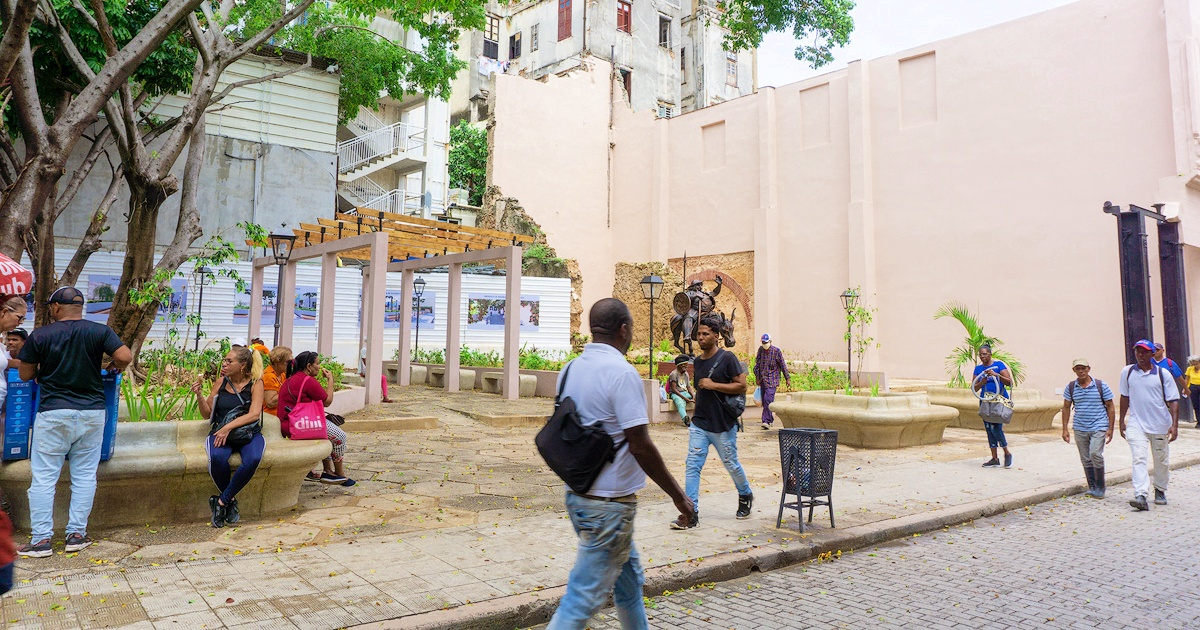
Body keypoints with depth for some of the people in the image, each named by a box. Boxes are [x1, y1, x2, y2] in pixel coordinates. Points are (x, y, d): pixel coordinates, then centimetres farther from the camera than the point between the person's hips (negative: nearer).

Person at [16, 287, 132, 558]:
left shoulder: (39, 335, -3)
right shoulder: (100, 331, -2)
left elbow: (25, 374, 4)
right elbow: (125, 357, -13)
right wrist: (114, 366, 9)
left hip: (53, 413, -1)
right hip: (92, 411, 2)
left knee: (43, 477, 6)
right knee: (85, 475, 9)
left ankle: (41, 539, 8)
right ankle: (77, 535, 13)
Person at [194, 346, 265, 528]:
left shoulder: (255, 383, 1)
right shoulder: (221, 382, 10)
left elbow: (254, 414, -11)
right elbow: (207, 414, 14)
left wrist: (228, 427, -21)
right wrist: (199, 395, -3)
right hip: (221, 433, 2)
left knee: (253, 459, -35)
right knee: (217, 458, -33)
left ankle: (222, 501, -16)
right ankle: (231, 500, -9)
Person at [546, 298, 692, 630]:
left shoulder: (570, 369, 6)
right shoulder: (622, 373, -19)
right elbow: (641, 445, -20)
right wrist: (678, 495, -10)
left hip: (577, 494, 9)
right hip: (609, 503, -9)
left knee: (628, 575, 24)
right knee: (586, 594, 0)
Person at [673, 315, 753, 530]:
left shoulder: (727, 358, -10)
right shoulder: (697, 361, 9)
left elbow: (741, 385, -13)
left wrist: (713, 385, -20)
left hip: (723, 426, -5)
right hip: (699, 424, 5)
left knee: (731, 464, 11)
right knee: (692, 465, -5)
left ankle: (745, 496, 39)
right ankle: (691, 513, -3)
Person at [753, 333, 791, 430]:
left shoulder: (776, 350, -4)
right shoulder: (760, 349, 7)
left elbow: (782, 365, 1)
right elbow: (757, 363, 12)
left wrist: (787, 378, 3)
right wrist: (757, 377, 9)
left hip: (772, 379, -5)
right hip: (762, 379, 5)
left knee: (768, 398, -17)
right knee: (764, 400, 8)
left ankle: (766, 421, -18)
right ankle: (771, 419, 22)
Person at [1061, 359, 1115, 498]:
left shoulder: (1101, 385, -2)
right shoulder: (1070, 387, 4)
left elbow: (1110, 407, 2)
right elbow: (1066, 408, 10)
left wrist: (1111, 428, -3)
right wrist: (1065, 429, 6)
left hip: (1099, 427, -3)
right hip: (1080, 429, 3)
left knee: (1095, 454, -17)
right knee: (1086, 459, 8)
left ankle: (1100, 488, -2)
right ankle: (1092, 487, 21)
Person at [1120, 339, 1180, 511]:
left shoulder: (1162, 373, -2)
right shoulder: (1127, 372, 4)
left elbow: (1173, 400, -3)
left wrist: (1174, 425, -12)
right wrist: (1122, 421, 13)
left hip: (1160, 424, 0)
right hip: (1136, 424, 0)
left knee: (1161, 461, 13)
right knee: (1138, 459, -14)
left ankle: (1160, 491, 33)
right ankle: (1141, 496, -21)